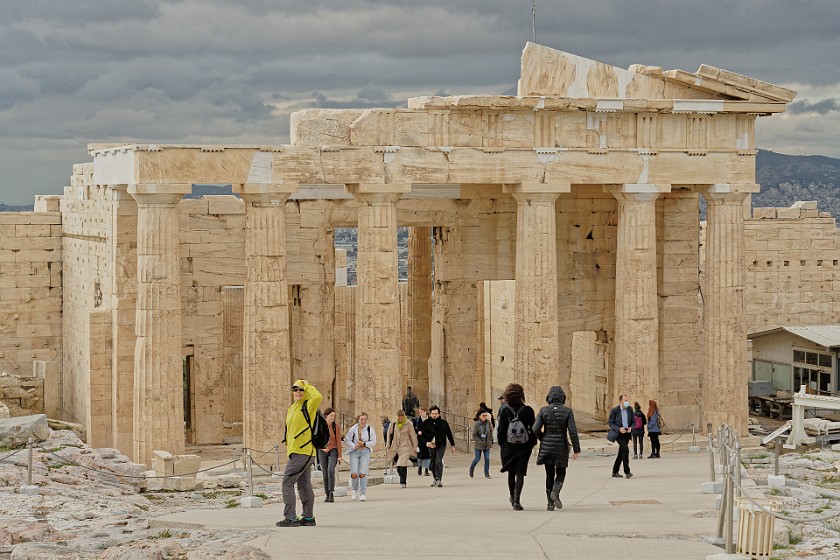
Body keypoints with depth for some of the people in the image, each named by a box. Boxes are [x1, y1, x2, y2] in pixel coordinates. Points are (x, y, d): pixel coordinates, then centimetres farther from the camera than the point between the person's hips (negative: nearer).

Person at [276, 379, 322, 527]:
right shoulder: (291, 409, 18)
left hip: (302, 452, -10)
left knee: (287, 482, -10)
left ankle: (290, 518, -11)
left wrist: (308, 386, -15)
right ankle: (308, 517, 18)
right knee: (303, 485, 13)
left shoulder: (308, 406, -8)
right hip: (295, 452, 10)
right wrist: (288, 445, 21)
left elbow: (318, 397, -30)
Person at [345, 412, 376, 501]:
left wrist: (364, 444, -11)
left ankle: (363, 494, 0)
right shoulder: (353, 429, 1)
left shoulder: (370, 430, 2)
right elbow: (347, 440, 5)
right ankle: (355, 490, 18)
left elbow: (373, 443, 4)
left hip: (365, 452, 0)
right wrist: (354, 446, -11)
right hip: (354, 452, 0)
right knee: (354, 474, -10)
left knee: (363, 474, -9)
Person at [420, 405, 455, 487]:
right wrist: (427, 443, -10)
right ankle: (435, 479, 29)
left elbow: (449, 434, 9)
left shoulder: (443, 423, 1)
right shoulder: (426, 424, 2)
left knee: (439, 461, -20)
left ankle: (439, 479, -21)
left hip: (441, 445, -3)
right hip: (431, 446, 3)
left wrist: (453, 445, 11)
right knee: (432, 464, 11)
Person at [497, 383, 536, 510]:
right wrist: (533, 443, 10)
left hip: (508, 446, 1)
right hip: (524, 446, -1)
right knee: (520, 473, -1)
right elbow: (533, 429, -1)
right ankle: (516, 499, -15)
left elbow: (501, 429, -4)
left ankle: (512, 497, 31)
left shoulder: (504, 411, -5)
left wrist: (501, 443, 7)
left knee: (511, 472, 18)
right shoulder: (528, 411, -4)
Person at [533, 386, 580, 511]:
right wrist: (577, 449, -7)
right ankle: (555, 492, -14)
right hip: (561, 447, -1)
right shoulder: (567, 411, -7)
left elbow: (535, 430, -7)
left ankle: (550, 503, 8)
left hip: (546, 447, 1)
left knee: (550, 474, 12)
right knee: (561, 473, 15)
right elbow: (573, 431, -12)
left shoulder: (543, 411, -4)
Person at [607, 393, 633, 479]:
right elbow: (611, 423, -7)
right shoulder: (614, 410, -10)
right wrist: (619, 429, -22)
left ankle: (615, 472, 19)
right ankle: (627, 471, -18)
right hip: (618, 433, -6)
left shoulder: (630, 409, 4)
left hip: (627, 433, 6)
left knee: (621, 453, 9)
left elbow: (633, 421, 12)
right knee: (625, 449, -22)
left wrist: (631, 428, -10)